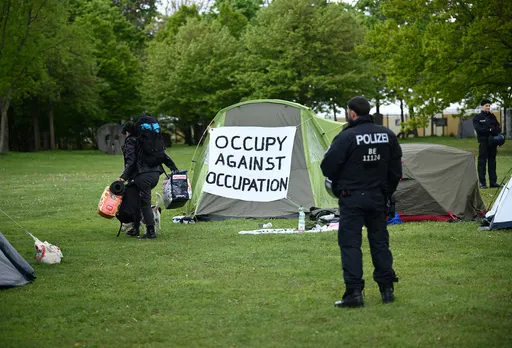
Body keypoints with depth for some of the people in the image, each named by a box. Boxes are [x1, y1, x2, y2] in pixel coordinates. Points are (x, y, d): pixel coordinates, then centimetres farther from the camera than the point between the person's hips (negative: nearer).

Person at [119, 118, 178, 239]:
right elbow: (163, 155, 18)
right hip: (155, 174, 8)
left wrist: (123, 177, -15)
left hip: (142, 176, -8)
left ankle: (151, 231, -8)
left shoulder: (130, 141, 0)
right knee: (138, 200, 20)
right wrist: (174, 169, 20)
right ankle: (135, 229, 23)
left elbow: (131, 161, -11)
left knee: (145, 203, -5)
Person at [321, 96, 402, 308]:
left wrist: (338, 183, 8)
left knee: (350, 243, -2)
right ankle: (387, 288, 16)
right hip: (378, 197, 6)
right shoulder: (387, 135, 5)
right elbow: (396, 169, 12)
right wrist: (387, 192, 21)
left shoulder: (346, 137, -15)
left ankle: (354, 292, -7)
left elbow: (328, 167, -13)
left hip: (352, 198, -6)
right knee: (380, 241, 14)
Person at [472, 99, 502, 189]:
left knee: (492, 161, 8)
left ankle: (493, 181, 12)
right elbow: (478, 128, -10)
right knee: (482, 161, -5)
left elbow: (498, 127, 13)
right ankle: (482, 182, -3)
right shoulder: (477, 117, 2)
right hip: (483, 141, -5)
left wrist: (497, 129, -11)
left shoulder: (492, 116, 17)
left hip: (493, 141, 5)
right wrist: (490, 130, -16)